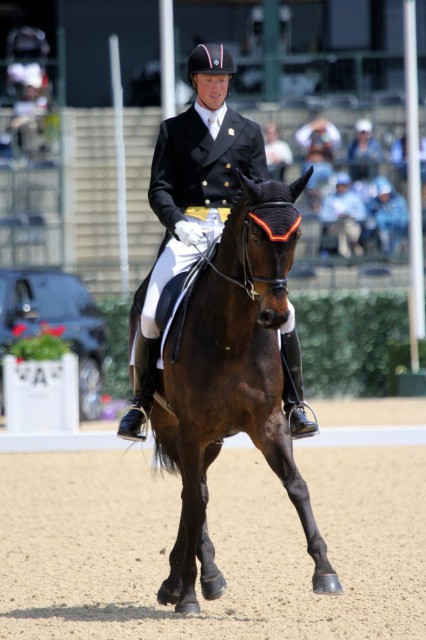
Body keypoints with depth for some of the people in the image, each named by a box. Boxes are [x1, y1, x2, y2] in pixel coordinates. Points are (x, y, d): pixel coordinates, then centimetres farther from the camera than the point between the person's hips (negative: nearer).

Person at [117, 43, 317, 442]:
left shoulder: (248, 132, 16)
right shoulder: (173, 130, 11)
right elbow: (159, 189, 2)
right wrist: (178, 222, -18)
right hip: (188, 232, -1)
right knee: (151, 312, -19)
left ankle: (294, 405, -5)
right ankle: (141, 402, -2)